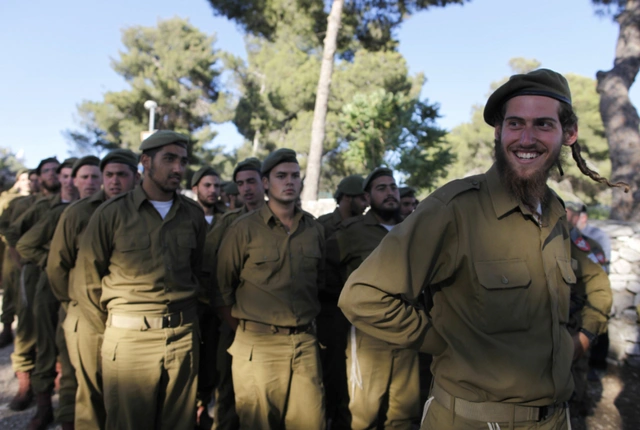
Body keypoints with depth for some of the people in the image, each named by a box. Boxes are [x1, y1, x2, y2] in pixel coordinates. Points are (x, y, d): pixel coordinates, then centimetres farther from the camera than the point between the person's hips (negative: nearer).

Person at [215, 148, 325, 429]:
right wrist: (243, 331, 0)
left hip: (305, 342, 3)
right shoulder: (244, 228, -5)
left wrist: (304, 324, 12)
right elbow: (222, 288, -2)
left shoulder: (314, 228, 7)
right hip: (258, 345, -3)